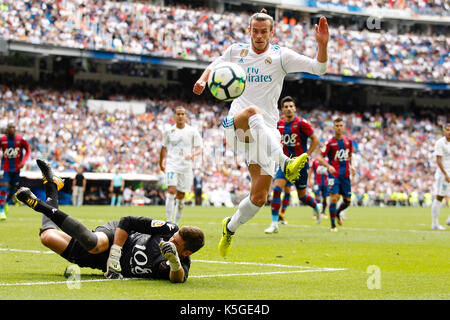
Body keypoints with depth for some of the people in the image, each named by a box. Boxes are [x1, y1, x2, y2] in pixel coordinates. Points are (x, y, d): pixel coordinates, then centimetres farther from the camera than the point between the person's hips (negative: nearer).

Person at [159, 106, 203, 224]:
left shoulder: (192, 132, 4)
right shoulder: (168, 131, 6)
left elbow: (199, 148, 3)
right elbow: (164, 148, 18)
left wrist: (193, 154, -18)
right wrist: (161, 163, 19)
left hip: (186, 166, 1)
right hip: (172, 165, -1)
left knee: (180, 196, 4)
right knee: (171, 190, -19)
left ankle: (176, 223, 16)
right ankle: (169, 221, -20)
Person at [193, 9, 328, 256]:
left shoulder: (281, 56, 3)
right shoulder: (236, 51, 9)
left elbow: (318, 68, -6)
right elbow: (215, 65, 27)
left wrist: (322, 45, -24)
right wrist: (203, 79, 5)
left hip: (266, 131, 1)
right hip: (235, 124, -1)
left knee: (259, 196, -4)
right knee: (252, 112, -40)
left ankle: (230, 228, 24)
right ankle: (285, 163, -58)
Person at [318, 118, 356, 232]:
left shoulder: (348, 141, 9)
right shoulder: (330, 142, -6)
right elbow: (320, 157, -5)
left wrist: (351, 166, 6)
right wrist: (329, 166, -21)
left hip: (345, 175, 5)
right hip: (334, 174, -5)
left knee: (347, 201, 7)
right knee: (334, 198, -16)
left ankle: (337, 213, 39)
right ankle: (333, 225, -5)